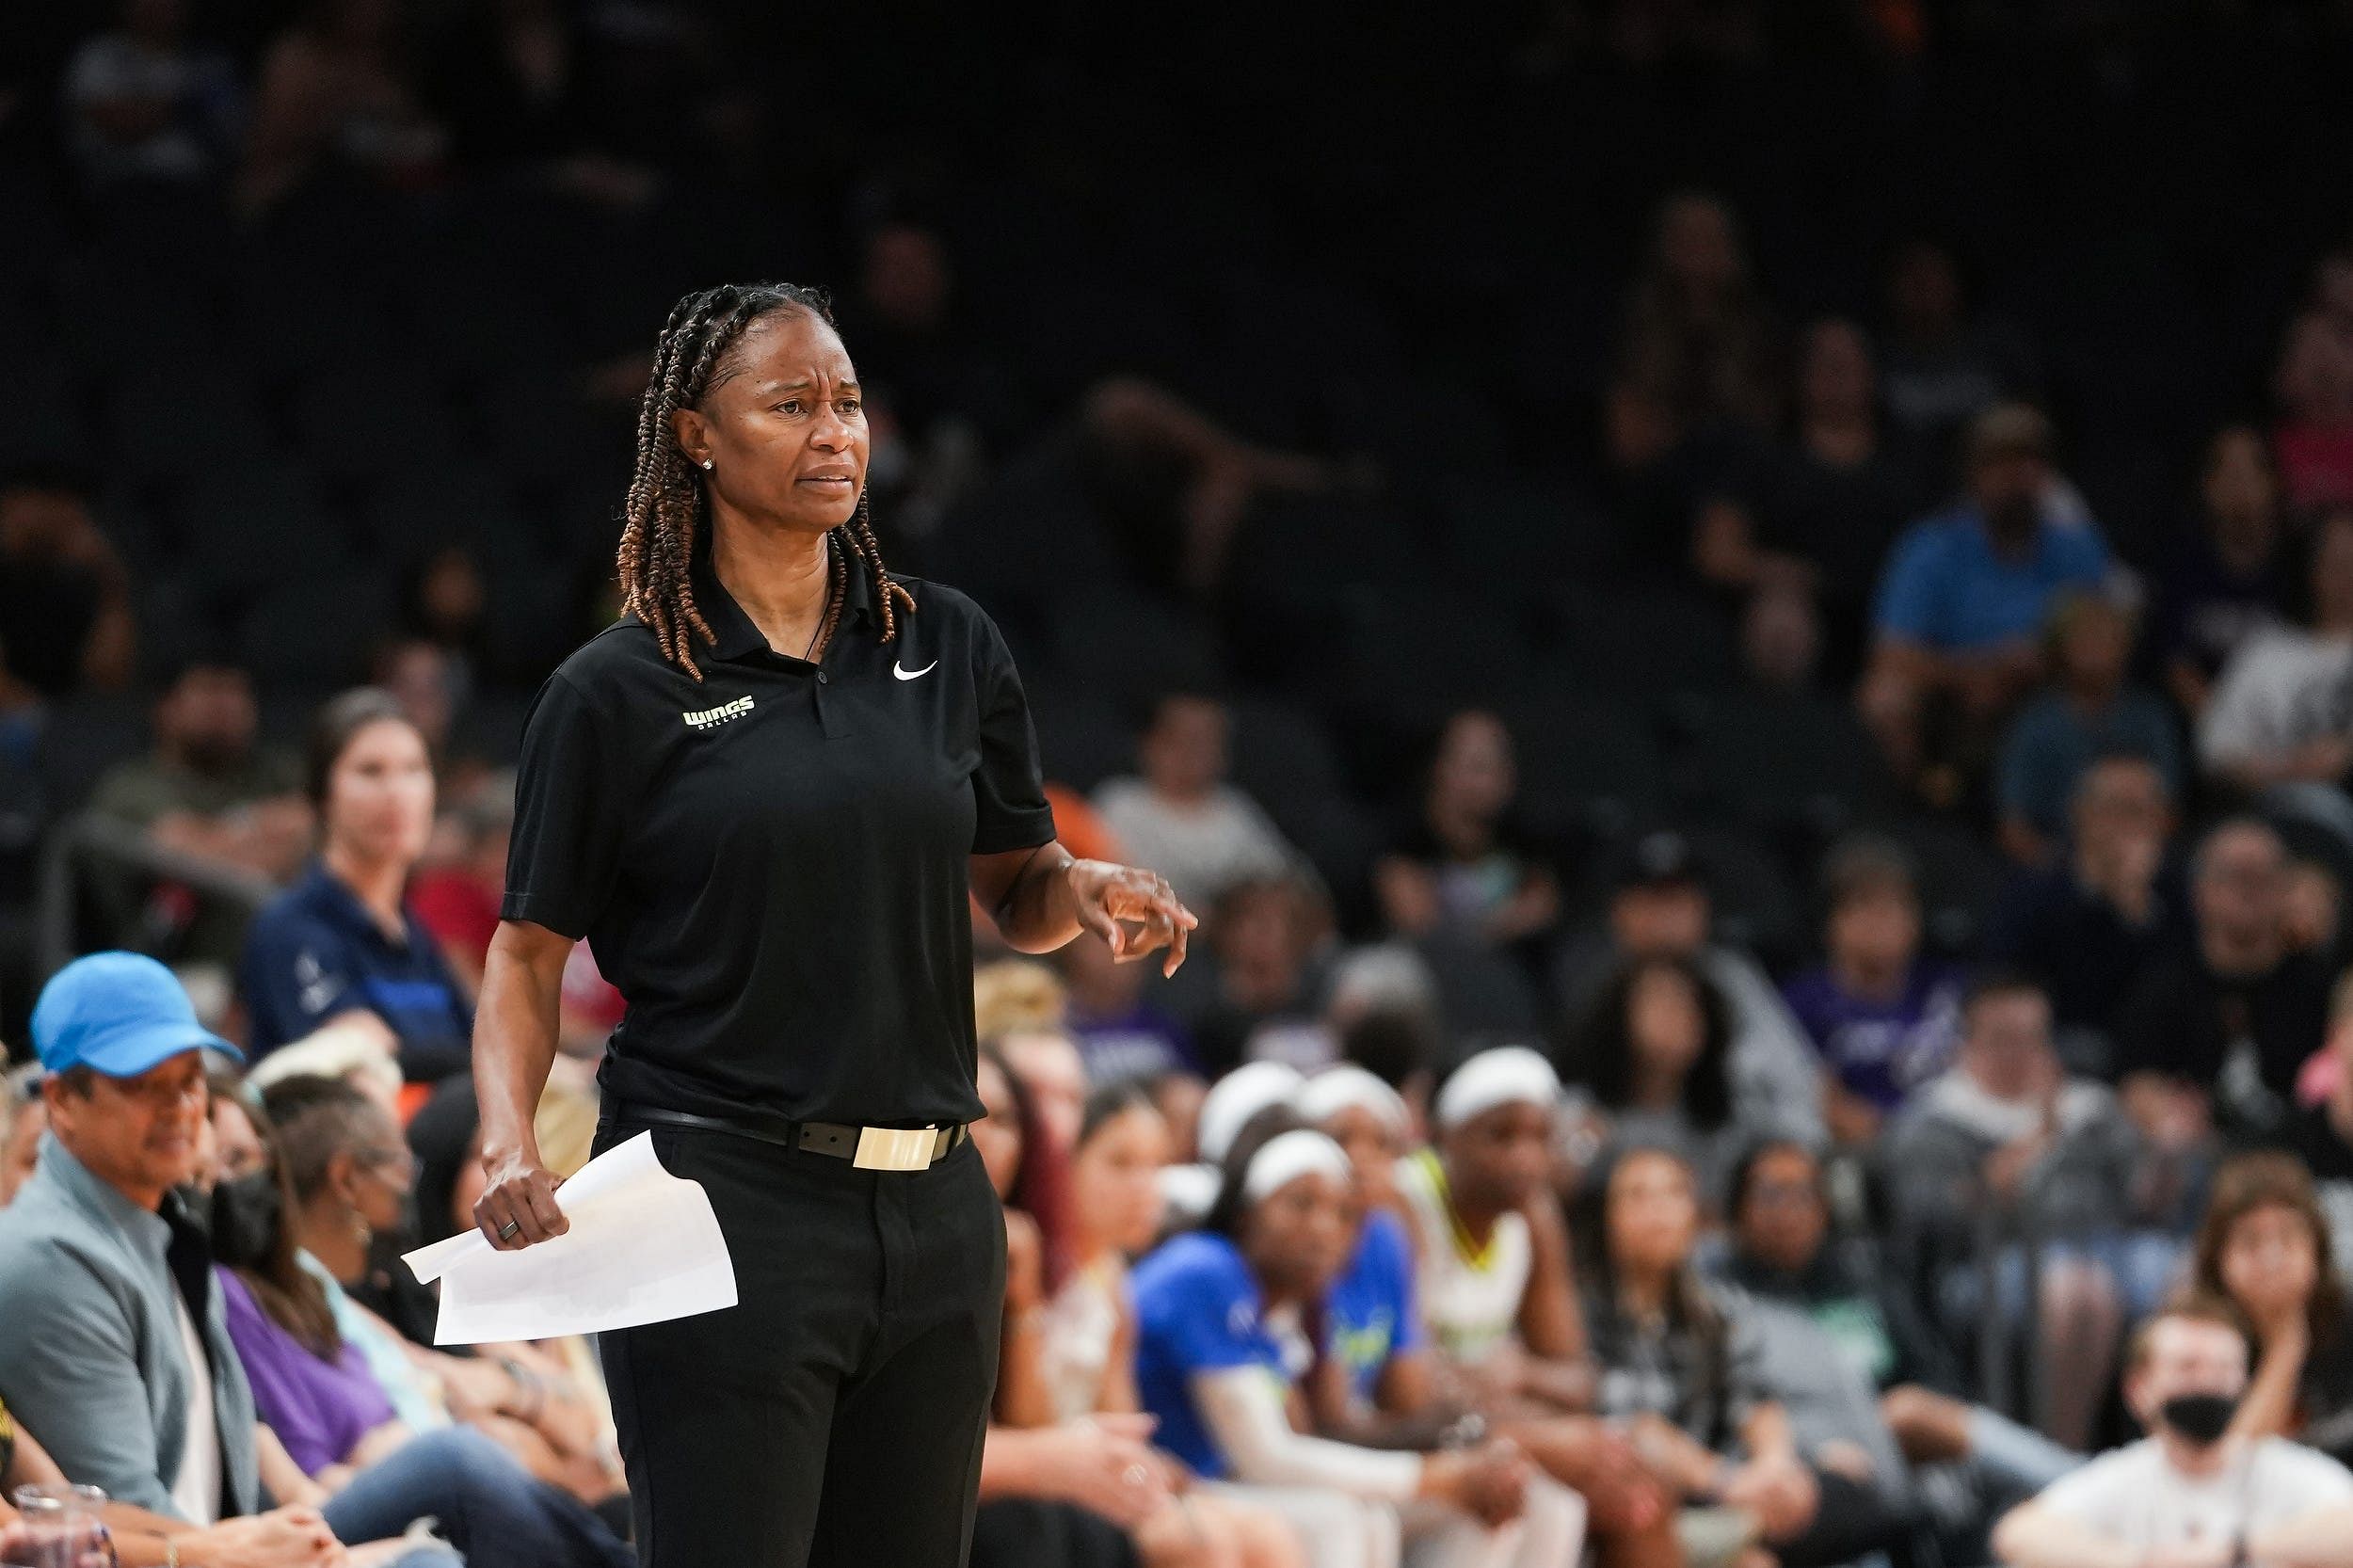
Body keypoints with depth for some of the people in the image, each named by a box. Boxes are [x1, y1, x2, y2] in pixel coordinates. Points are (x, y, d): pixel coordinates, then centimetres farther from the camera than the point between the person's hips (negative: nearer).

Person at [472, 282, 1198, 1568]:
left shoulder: (947, 647, 9)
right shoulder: (617, 690, -2)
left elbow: (1015, 894, 19)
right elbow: (529, 952, 0)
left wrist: (1089, 891, -4)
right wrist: (506, 1142, -16)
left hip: (932, 1213, 4)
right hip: (724, 1206, -4)